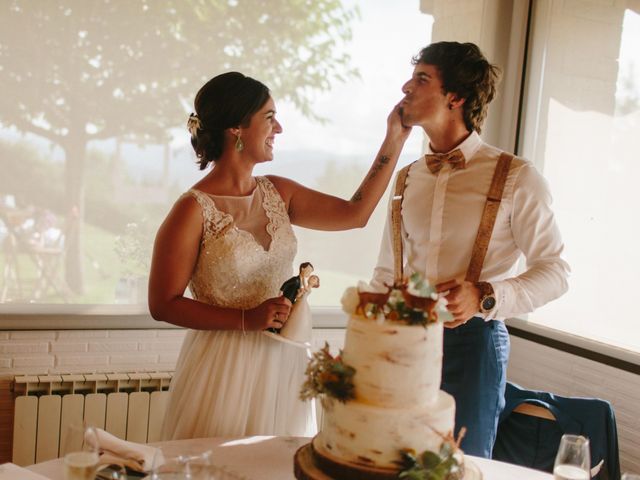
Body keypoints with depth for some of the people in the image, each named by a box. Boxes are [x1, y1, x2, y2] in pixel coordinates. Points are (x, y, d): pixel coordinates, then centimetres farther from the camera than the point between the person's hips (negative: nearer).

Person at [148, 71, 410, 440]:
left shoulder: (278, 194, 5)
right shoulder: (194, 210, -13)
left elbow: (356, 212, 6)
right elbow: (163, 304, -12)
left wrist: (395, 140, 4)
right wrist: (247, 319, -19)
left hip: (284, 362, 6)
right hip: (225, 367, -5)